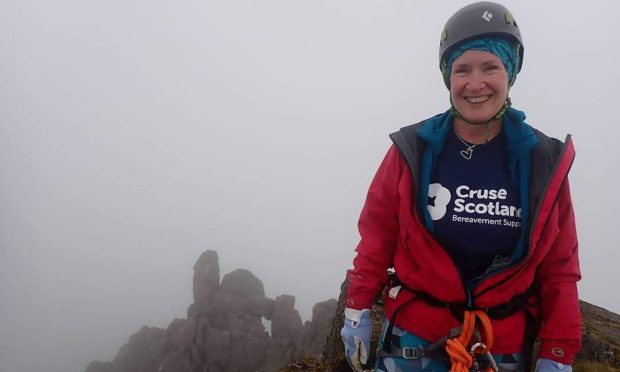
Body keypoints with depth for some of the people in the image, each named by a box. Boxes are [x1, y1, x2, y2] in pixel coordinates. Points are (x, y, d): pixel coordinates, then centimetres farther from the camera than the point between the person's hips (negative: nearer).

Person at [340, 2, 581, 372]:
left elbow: (559, 268, -1)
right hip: (414, 339, -1)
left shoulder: (544, 162, -6)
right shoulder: (412, 151, -9)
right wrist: (358, 311, 0)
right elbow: (377, 237, -1)